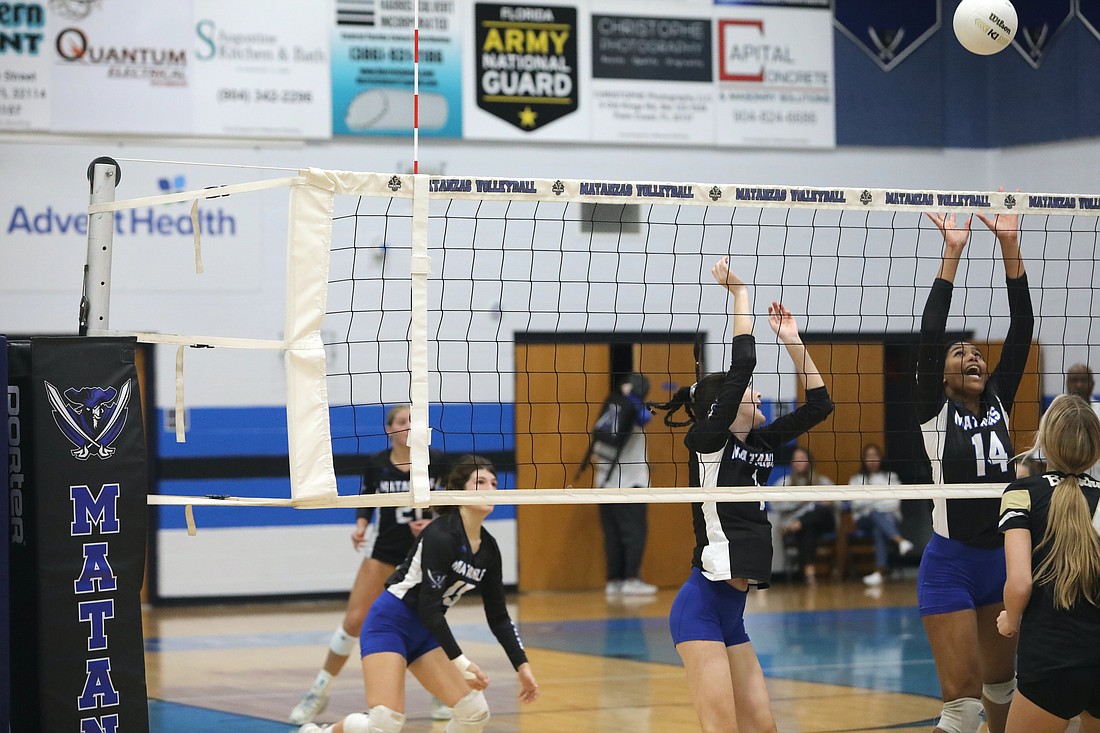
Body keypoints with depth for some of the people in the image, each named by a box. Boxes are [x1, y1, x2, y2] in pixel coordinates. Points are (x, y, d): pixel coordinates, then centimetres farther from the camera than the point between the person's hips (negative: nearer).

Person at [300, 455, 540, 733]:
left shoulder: (488, 548, 3)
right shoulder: (441, 535, -21)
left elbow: (498, 616, 10)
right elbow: (429, 606, -23)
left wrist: (522, 666, 3)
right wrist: (460, 663, -23)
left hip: (425, 633, 8)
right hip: (389, 624, -8)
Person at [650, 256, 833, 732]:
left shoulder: (761, 441, 14)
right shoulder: (706, 438, -7)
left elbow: (818, 404, 20)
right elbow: (743, 362, -15)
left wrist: (792, 339, 15)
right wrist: (739, 291, -6)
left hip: (733, 610, 9)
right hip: (702, 604, -8)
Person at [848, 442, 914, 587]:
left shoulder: (891, 477, 20)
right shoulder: (856, 480, 20)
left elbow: (895, 503, 5)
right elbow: (857, 504, 3)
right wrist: (881, 496, -3)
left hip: (889, 517, -1)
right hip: (864, 519, 1)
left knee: (879, 530, -38)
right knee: (876, 515, -38)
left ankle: (880, 572, -52)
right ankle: (900, 541, -63)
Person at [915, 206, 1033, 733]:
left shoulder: (999, 403, 6)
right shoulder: (936, 410, -4)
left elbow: (1021, 330, 0)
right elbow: (930, 335, -15)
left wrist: (1010, 245, -8)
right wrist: (952, 254, -19)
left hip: (1003, 561, 5)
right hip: (950, 565, -5)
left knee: (1002, 684, 19)